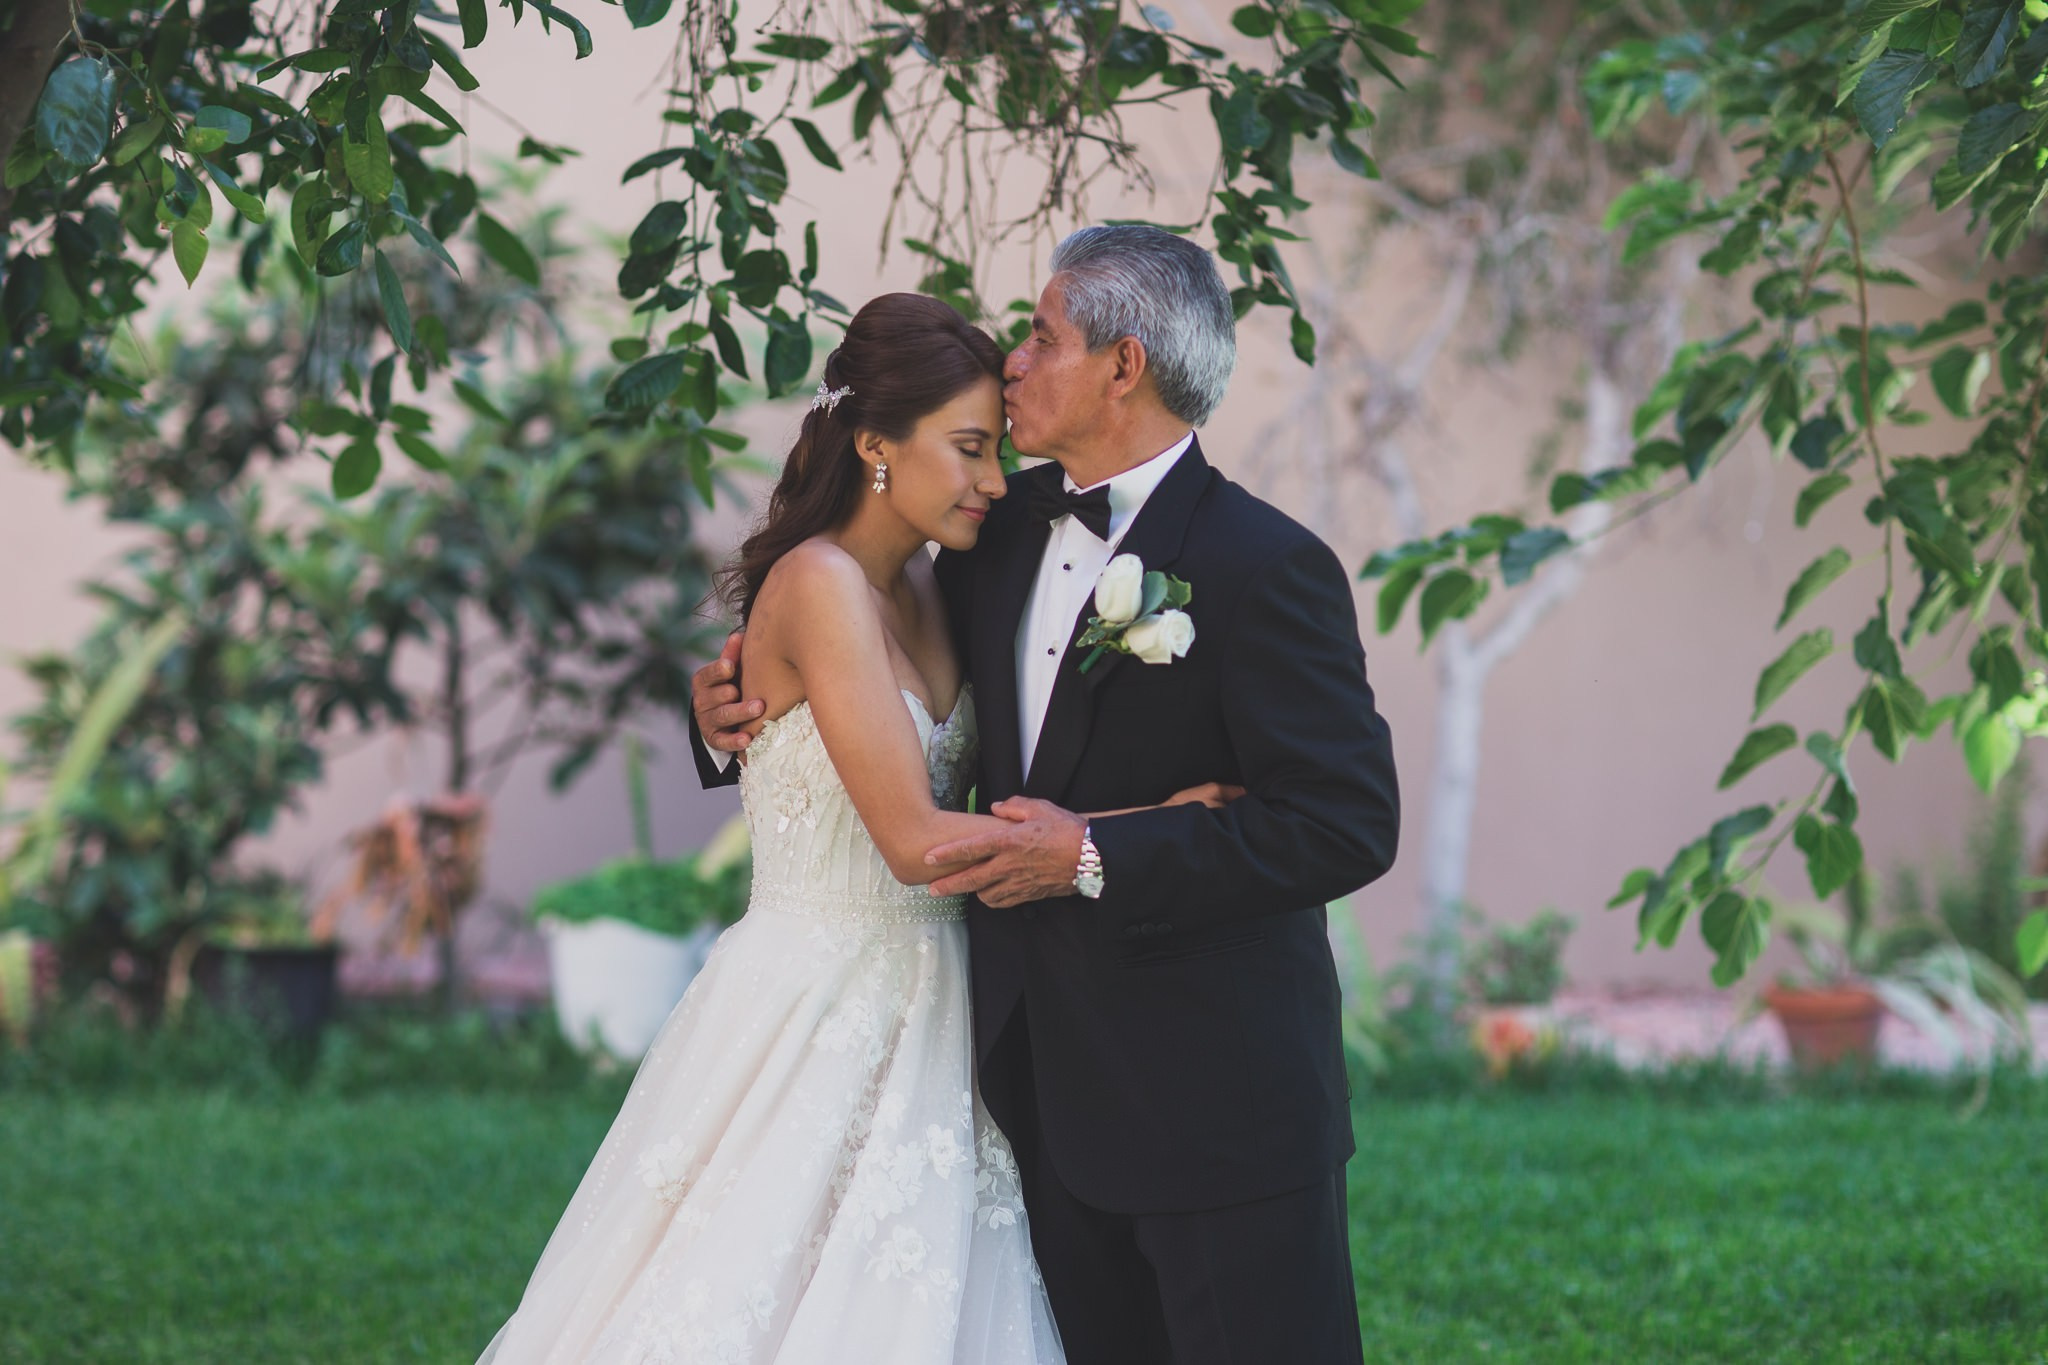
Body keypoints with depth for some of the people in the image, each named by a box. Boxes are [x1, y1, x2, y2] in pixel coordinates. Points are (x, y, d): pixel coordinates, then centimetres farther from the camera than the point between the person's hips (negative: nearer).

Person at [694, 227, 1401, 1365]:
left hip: (1219, 1099, -7)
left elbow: (1349, 824, -21)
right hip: (1054, 1090, 7)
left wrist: (1097, 857, -23)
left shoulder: (1265, 567, -16)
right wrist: (738, 722, 4)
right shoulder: (1005, 527, 8)